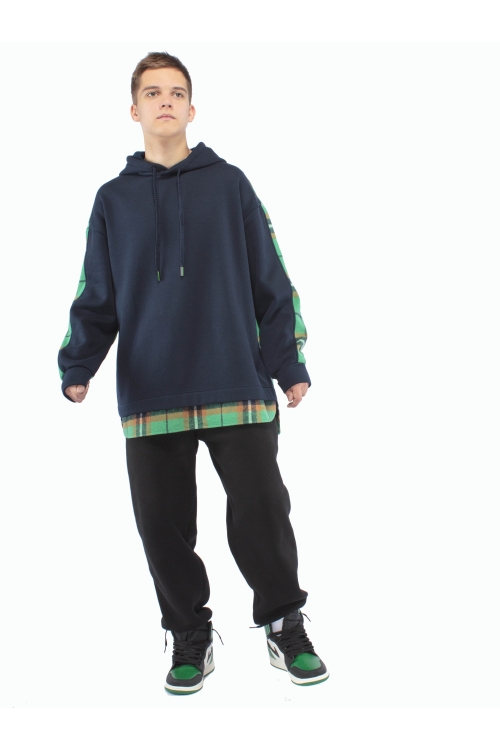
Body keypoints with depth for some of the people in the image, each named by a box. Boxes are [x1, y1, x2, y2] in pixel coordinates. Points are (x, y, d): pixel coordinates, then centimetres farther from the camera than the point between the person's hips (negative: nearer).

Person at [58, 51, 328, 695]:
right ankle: (190, 636, 24)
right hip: (150, 395, 2)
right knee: (162, 524, 6)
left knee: (261, 515, 1)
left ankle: (285, 627, 20)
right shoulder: (113, 199, 12)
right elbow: (96, 298, 11)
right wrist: (76, 368, -5)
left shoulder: (229, 185, 8)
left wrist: (289, 365, -1)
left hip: (238, 388, -2)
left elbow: (271, 281, 7)